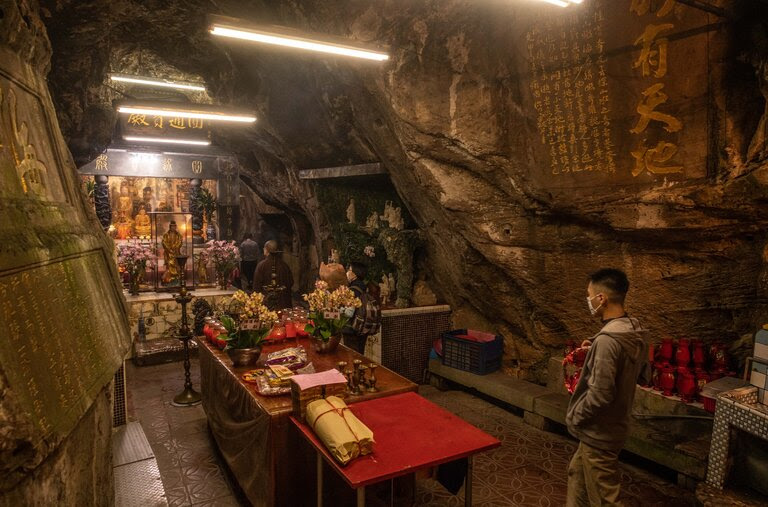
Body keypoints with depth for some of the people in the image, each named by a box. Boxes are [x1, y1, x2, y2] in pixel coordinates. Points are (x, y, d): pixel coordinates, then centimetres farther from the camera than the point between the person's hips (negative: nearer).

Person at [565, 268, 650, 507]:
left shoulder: (607, 339, -30)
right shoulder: (636, 333, -1)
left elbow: (600, 395, -29)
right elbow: (643, 374, 14)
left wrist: (575, 417, -12)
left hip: (600, 432, -9)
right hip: (615, 424, 9)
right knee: (577, 471, 27)